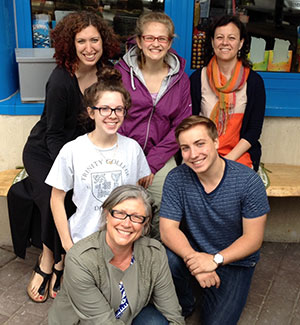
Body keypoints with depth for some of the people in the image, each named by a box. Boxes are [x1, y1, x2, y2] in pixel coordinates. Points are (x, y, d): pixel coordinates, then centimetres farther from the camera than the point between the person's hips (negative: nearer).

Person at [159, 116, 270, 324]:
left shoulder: (249, 181, -17)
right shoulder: (176, 179, -12)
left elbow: (253, 239, -14)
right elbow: (168, 229, -14)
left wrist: (215, 259, -27)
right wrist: (193, 258, -32)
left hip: (234, 261, -1)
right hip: (192, 253, 2)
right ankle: (184, 306, 2)